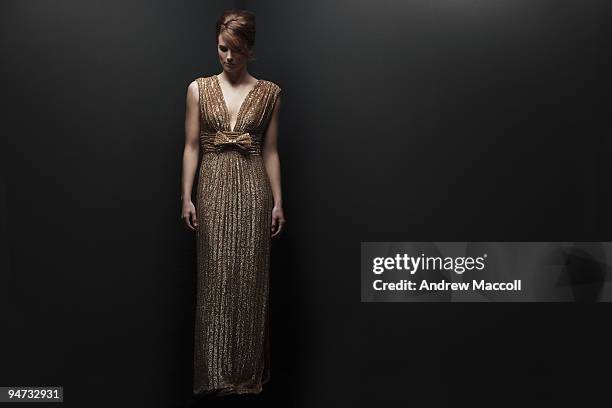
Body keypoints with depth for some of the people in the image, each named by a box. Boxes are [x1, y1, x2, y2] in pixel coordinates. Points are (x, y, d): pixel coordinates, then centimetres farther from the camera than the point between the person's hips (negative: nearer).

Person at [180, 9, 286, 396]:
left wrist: (278, 200, 1)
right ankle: (217, 371, 13)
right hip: (214, 189, 0)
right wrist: (187, 196, -3)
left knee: (250, 278, 3)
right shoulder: (199, 89, 5)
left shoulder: (270, 92, 4)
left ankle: (248, 369, 18)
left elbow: (270, 151, 5)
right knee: (216, 278, 1)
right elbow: (192, 146, 4)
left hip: (253, 190, 0)